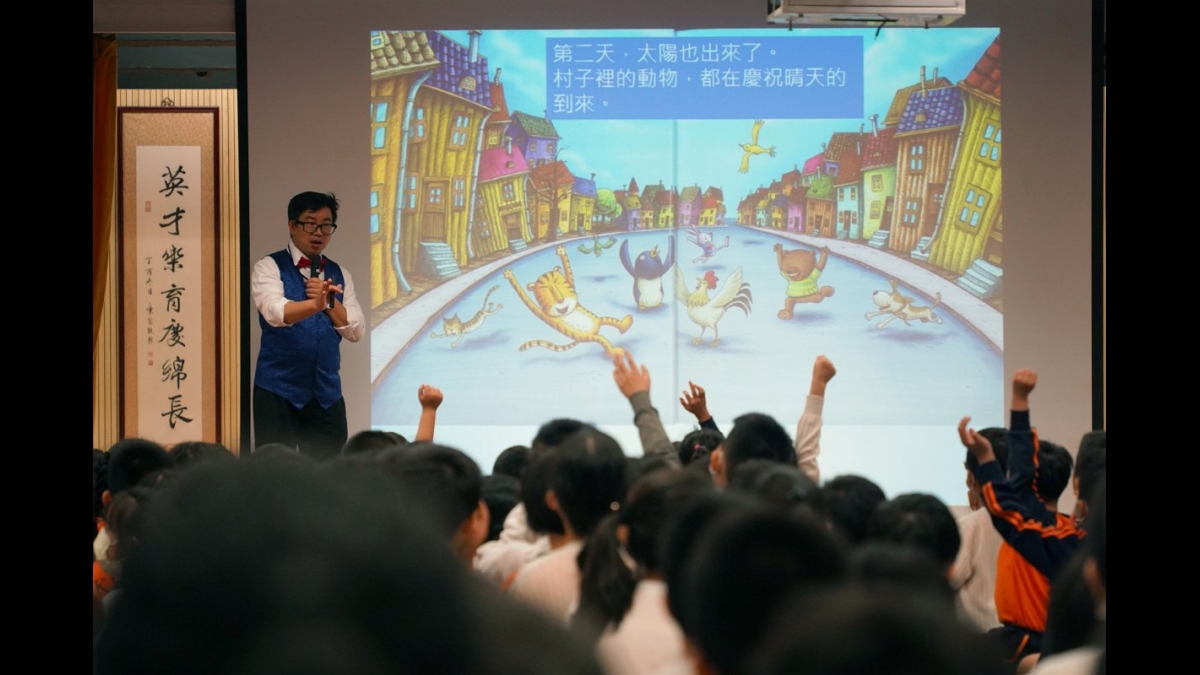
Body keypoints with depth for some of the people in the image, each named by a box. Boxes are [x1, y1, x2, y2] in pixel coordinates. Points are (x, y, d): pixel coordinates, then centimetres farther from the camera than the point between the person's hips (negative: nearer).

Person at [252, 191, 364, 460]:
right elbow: (276, 312, -24)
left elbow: (356, 331, 4)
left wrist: (329, 301, -11)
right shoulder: (269, 268, -3)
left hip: (327, 392, 4)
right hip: (279, 390, -4)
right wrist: (315, 304, -42)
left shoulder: (339, 275, 13)